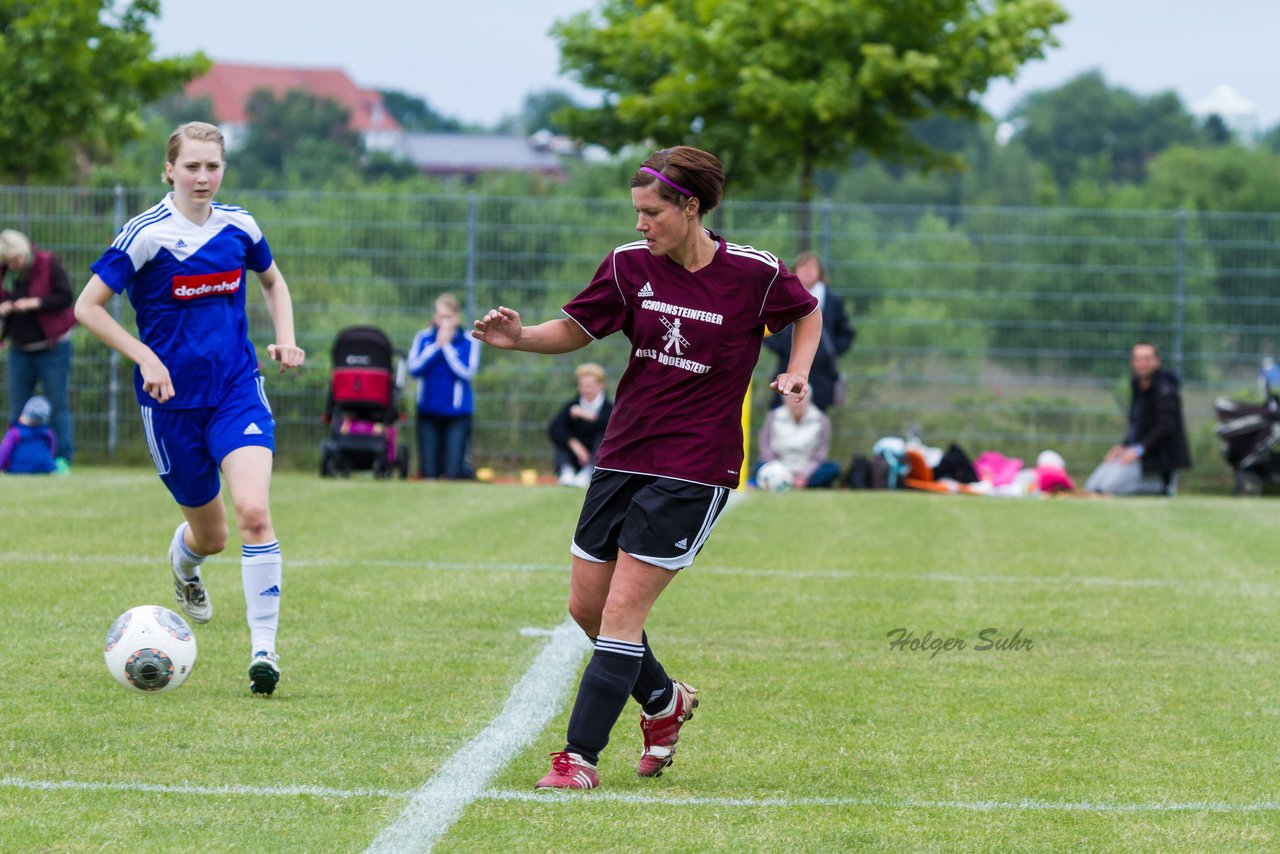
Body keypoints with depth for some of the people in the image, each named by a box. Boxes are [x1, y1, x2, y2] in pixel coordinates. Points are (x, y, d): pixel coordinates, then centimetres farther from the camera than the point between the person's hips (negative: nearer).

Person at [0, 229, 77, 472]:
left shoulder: (48, 264, -11)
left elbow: (65, 297, -14)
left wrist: (35, 303, -23)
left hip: (52, 348, -4)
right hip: (20, 349, 4)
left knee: (57, 404, -4)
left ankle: (62, 458, -2)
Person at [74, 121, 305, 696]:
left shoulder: (237, 227, 2)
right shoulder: (146, 234, -11)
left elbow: (272, 282, 22)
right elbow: (88, 307, -9)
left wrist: (285, 338, 4)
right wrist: (147, 359, -17)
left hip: (237, 389, 2)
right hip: (172, 398, -2)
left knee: (253, 510, -21)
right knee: (211, 534, 11)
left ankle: (264, 648, -18)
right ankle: (183, 562, 50)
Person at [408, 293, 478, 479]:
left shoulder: (468, 341, -3)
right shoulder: (423, 338, 3)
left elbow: (467, 372, -14)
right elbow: (414, 368, -8)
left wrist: (446, 346, -14)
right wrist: (437, 345, -13)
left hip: (457, 413, -2)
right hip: (428, 411, 2)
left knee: (453, 471, -7)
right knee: (428, 471, 0)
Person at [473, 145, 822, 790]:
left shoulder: (755, 273, -9)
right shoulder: (630, 264, 0)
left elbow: (808, 313, 11)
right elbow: (575, 330, 9)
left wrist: (796, 374, -5)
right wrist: (520, 337, -9)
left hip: (694, 470, -5)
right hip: (622, 457, 5)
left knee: (622, 610, -12)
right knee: (587, 606, 9)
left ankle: (580, 756, -8)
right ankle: (664, 702, 34)